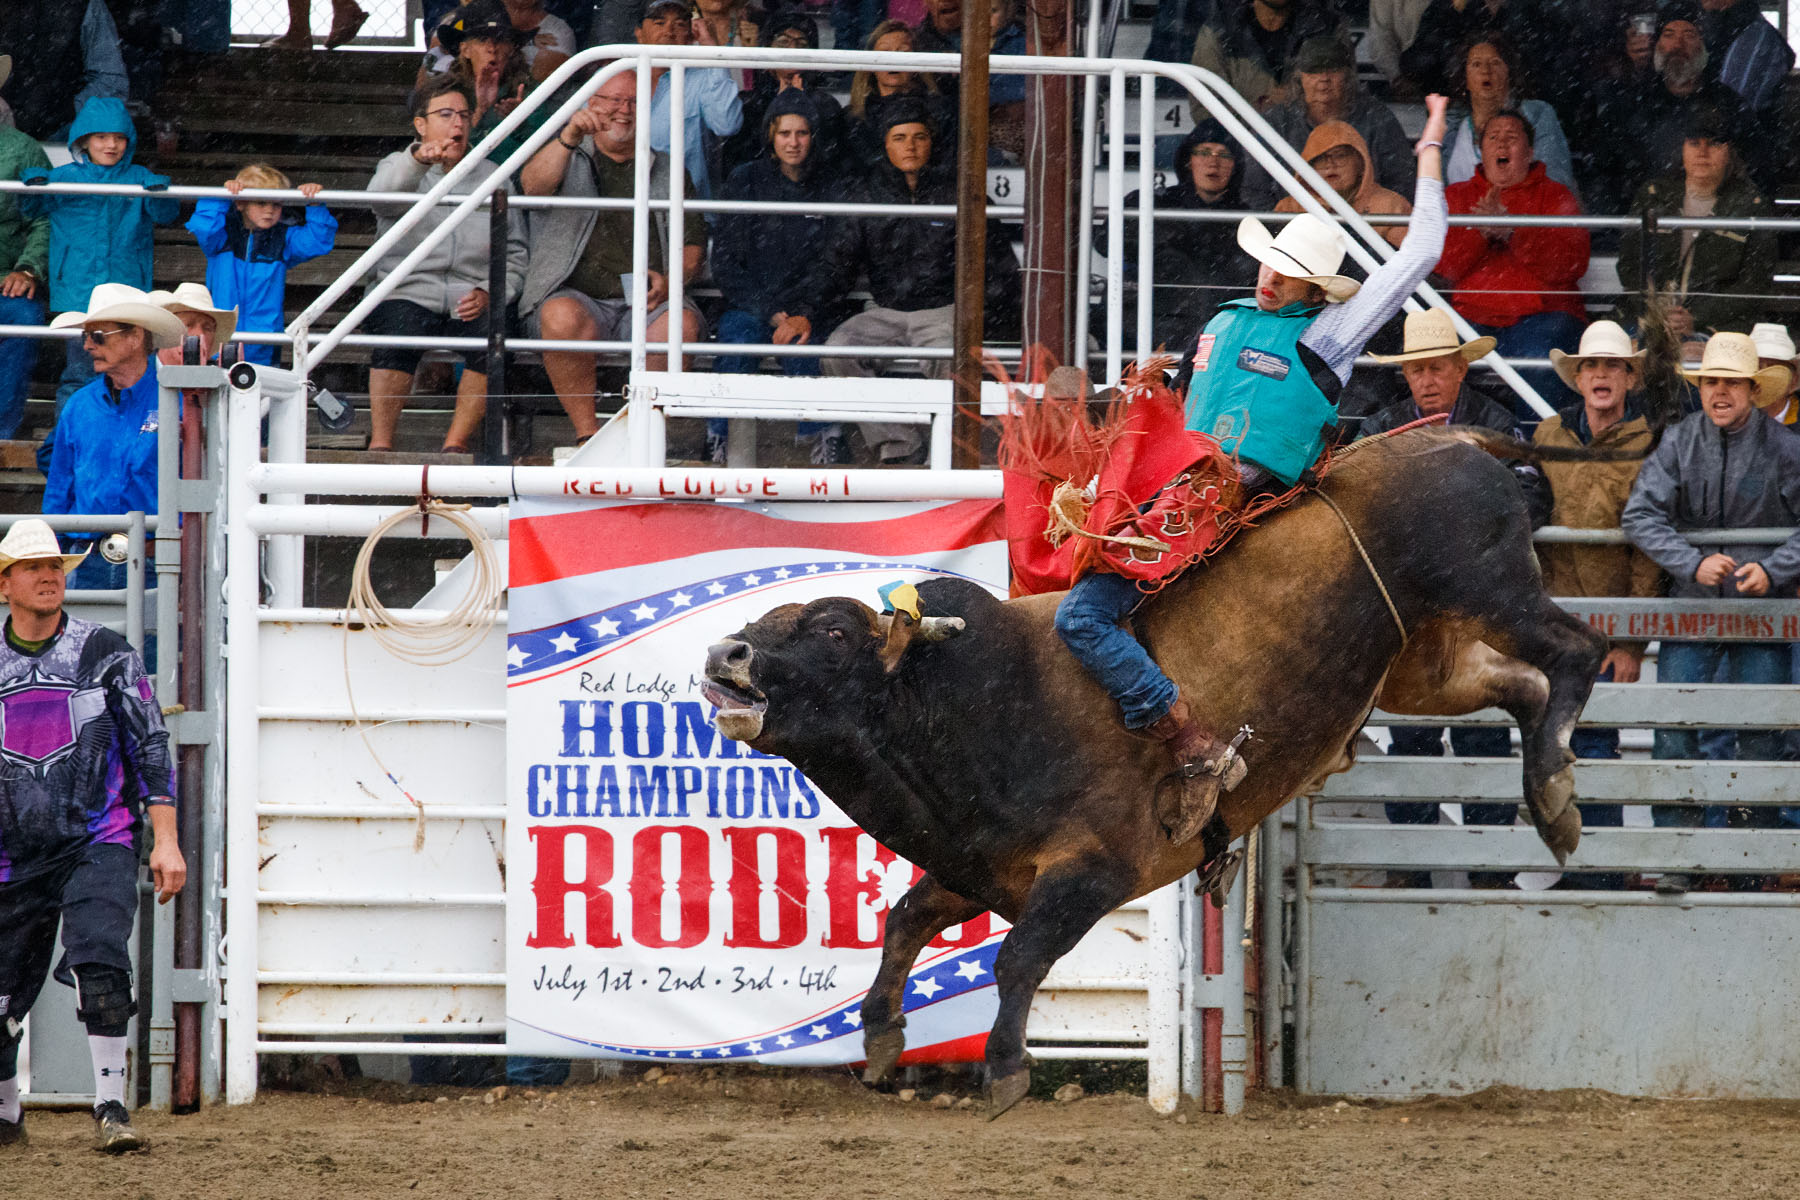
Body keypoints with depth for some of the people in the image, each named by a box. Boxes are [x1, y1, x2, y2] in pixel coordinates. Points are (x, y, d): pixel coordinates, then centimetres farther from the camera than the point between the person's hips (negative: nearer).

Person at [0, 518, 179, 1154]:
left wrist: (165, 841, -7)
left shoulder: (105, 652, 1)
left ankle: (110, 1111, -23)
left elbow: (151, 748, 1)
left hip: (99, 844, -3)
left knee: (99, 966, -25)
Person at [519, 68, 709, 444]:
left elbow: (693, 245, 17)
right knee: (564, 316, -38)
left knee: (682, 324, -33)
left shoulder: (667, 172, 24)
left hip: (646, 302, 2)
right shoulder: (566, 158, 16)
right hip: (577, 296, -2)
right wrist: (569, 138, -27)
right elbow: (533, 185, -8)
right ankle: (587, 432, -28)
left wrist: (669, 280, -6)